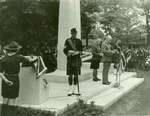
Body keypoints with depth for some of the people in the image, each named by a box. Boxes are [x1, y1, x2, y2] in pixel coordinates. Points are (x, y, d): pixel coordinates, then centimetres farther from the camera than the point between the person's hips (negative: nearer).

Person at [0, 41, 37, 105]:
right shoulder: (18, 57, -13)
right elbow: (29, 61, 1)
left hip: (6, 80, 3)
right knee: (12, 101, 3)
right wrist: (35, 59, 20)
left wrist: (6, 80, -19)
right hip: (14, 80, -3)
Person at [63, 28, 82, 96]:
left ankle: (74, 90, 11)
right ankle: (70, 90, 6)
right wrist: (69, 52, -16)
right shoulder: (68, 40, 4)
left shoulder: (79, 41, 9)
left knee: (76, 75, 3)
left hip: (77, 59, 2)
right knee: (70, 75, -1)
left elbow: (81, 50, 7)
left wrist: (76, 52, -11)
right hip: (70, 59, -2)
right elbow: (65, 50, 0)